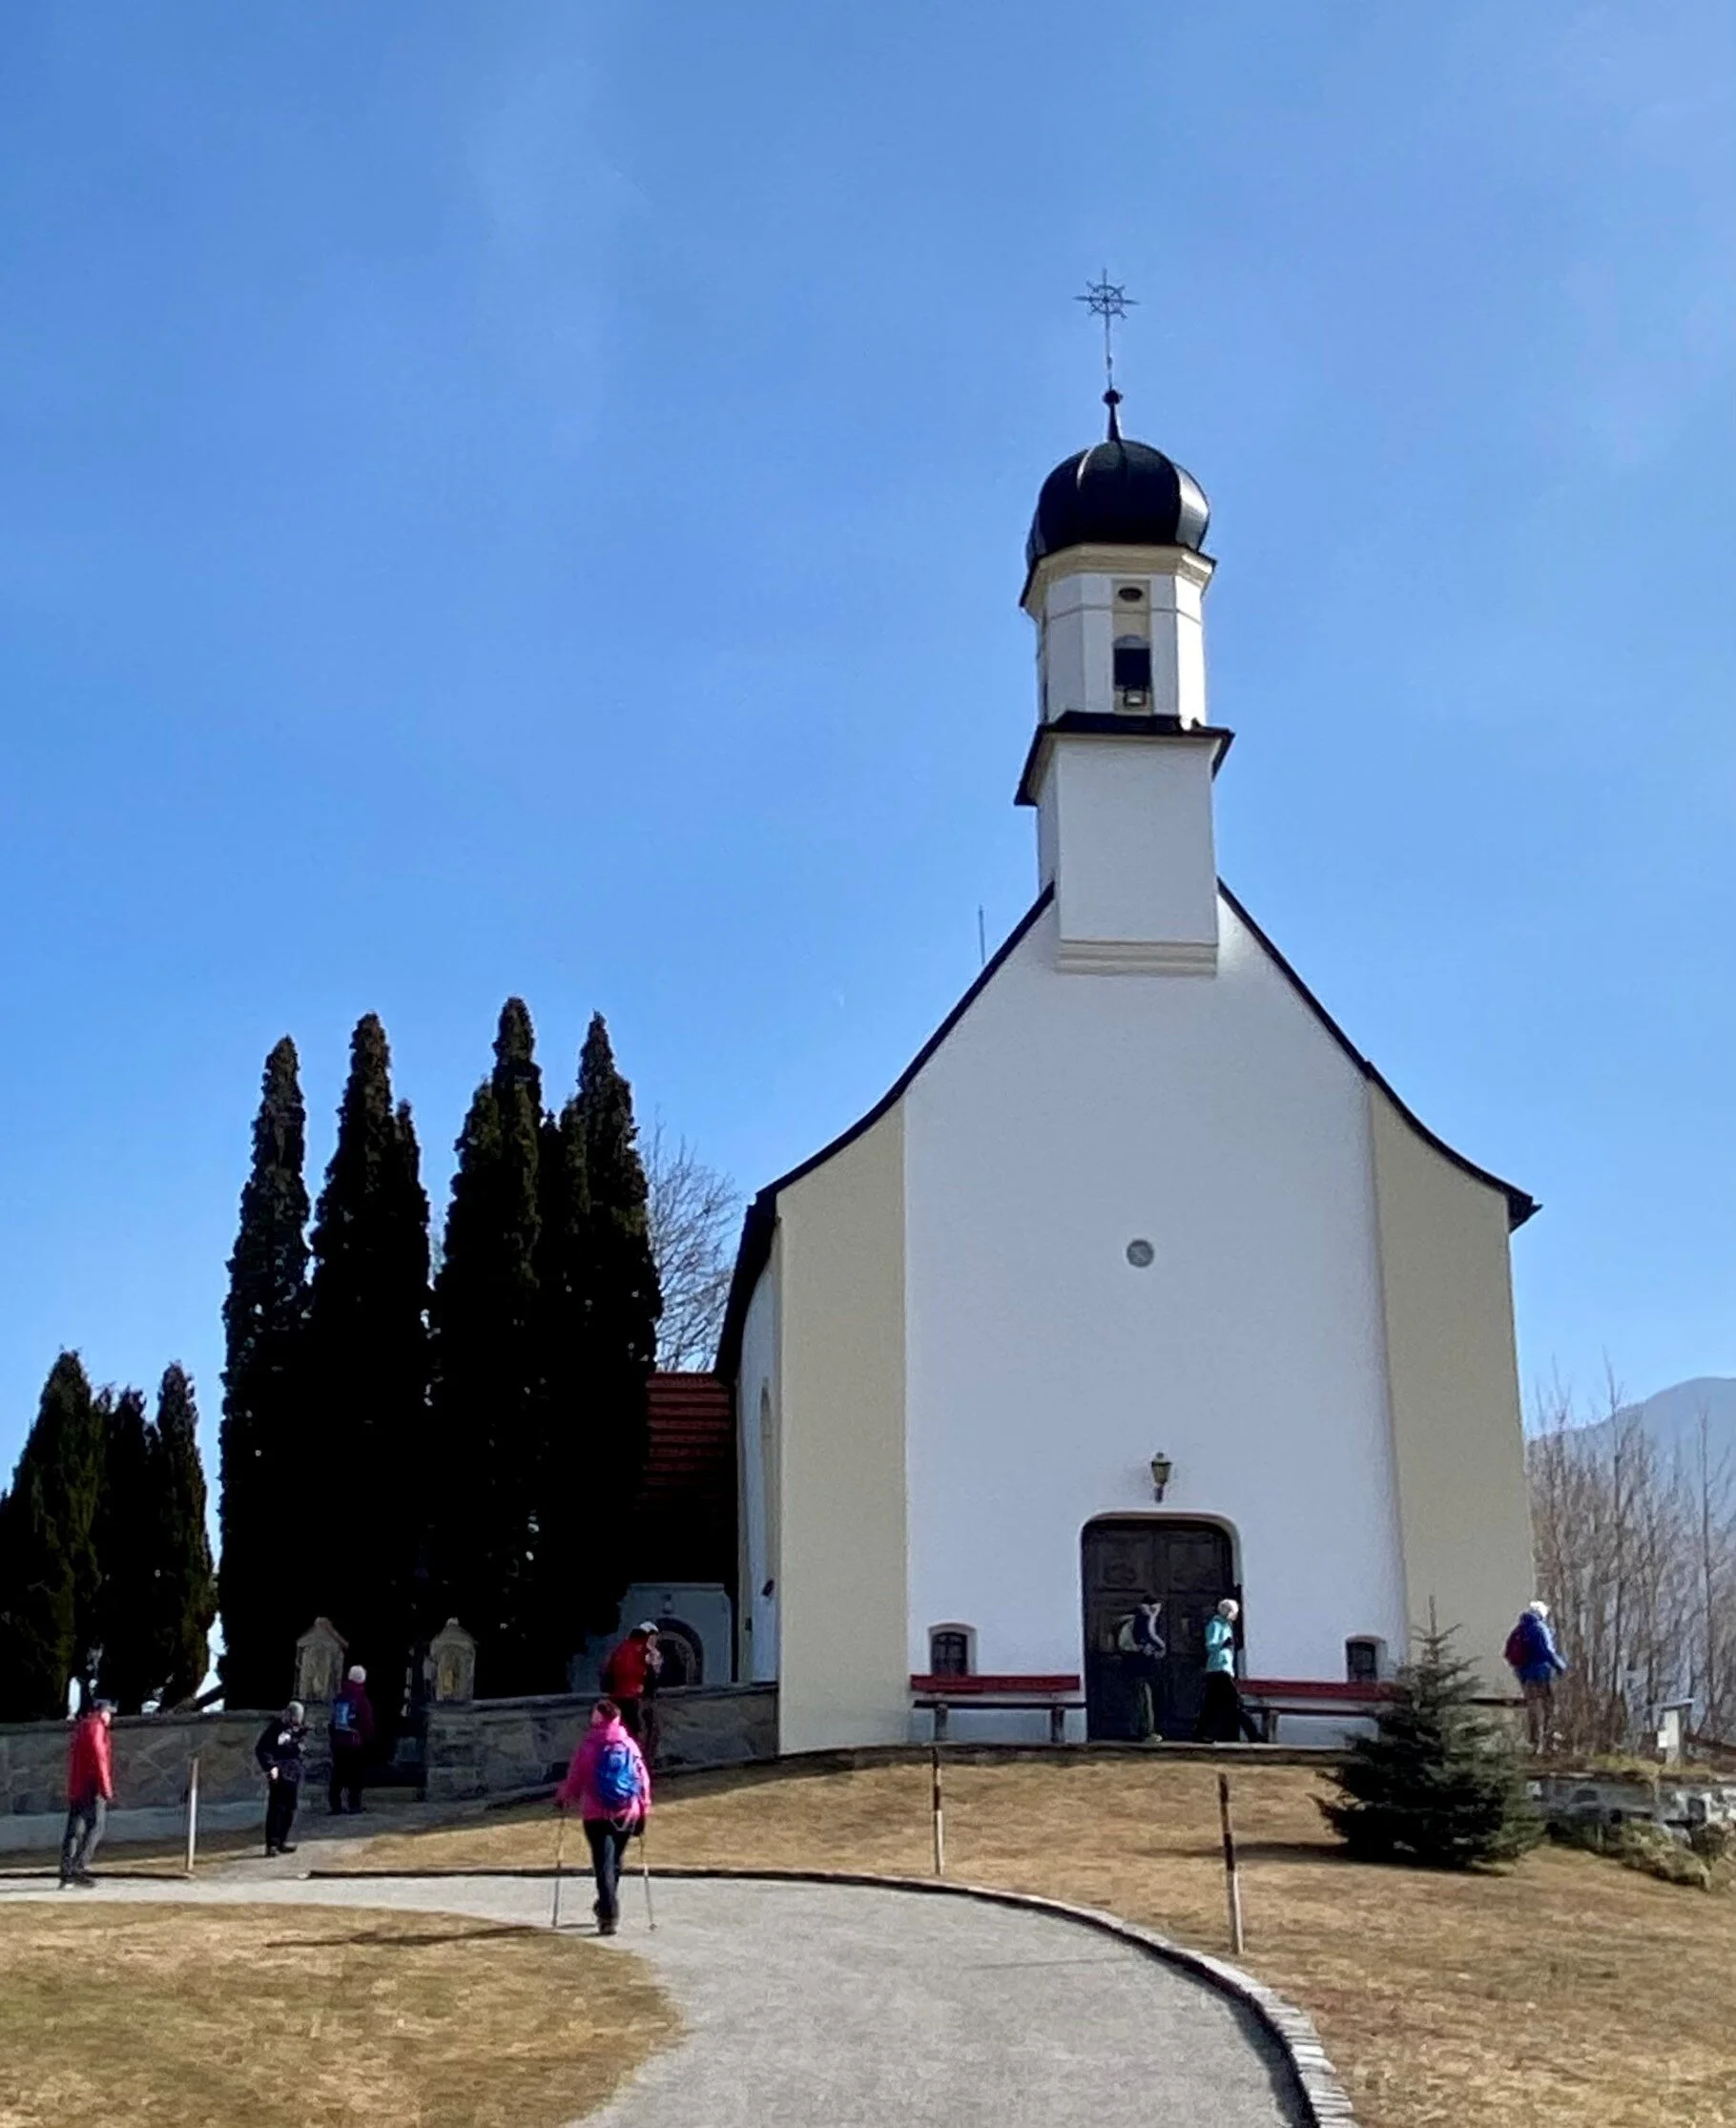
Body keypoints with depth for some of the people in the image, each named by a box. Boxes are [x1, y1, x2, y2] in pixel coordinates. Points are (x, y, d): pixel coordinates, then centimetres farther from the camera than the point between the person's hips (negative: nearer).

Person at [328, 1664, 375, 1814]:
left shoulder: (339, 1698, 7)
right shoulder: (362, 1701, -12)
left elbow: (332, 1720, 12)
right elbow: (368, 1725, -11)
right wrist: (369, 1740, 4)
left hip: (338, 1742, 5)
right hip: (355, 1743, -5)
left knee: (337, 1774, 9)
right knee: (354, 1775, 3)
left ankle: (335, 1806, 7)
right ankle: (354, 1805, 2)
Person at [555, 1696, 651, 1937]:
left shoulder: (589, 1745, -6)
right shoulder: (629, 1745, 3)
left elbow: (575, 1777, -2)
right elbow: (643, 1779, 3)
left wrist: (562, 1797, 18)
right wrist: (643, 1813, 10)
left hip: (597, 1814, -4)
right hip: (627, 1814, 4)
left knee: (603, 1863, -4)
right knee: (615, 1862, 20)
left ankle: (609, 1915, -16)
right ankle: (607, 1906, 37)